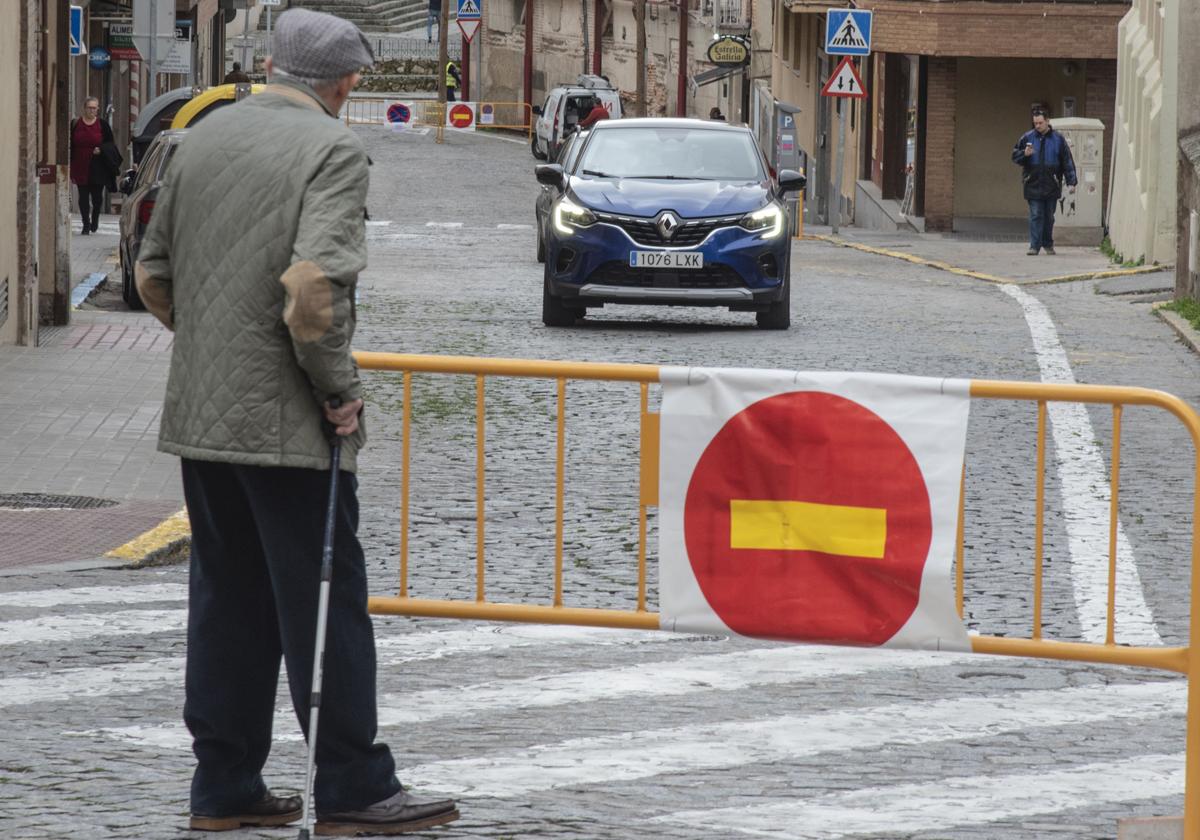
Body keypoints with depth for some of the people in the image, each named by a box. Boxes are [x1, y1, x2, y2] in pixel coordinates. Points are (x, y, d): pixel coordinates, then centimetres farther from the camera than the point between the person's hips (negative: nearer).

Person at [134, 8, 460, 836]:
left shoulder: (205, 137, 10)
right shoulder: (334, 149, -12)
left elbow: (154, 275, 15)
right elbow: (314, 283, -24)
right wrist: (338, 386, -13)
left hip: (200, 416, 7)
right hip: (286, 421, -7)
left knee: (227, 603, 13)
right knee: (325, 602, 0)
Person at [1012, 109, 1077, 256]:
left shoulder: (1058, 139, 4)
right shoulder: (1027, 138, 4)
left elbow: (1067, 161, 5)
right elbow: (1015, 156, 8)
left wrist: (1071, 182, 0)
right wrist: (1025, 154, -14)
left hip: (1051, 185, 0)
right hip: (1033, 185, 0)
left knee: (1049, 216, 8)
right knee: (1035, 216, -6)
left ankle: (1048, 244, 20)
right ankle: (1034, 245, -6)